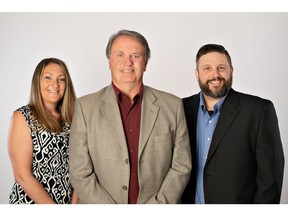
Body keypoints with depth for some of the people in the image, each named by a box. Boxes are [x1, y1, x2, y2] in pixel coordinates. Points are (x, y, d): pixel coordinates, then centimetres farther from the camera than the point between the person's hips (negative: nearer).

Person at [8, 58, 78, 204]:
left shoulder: (68, 119, 2)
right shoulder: (22, 117, -12)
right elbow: (22, 176, -16)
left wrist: (74, 202, -12)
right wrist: (54, 209, -15)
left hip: (68, 200, 4)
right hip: (31, 201, -4)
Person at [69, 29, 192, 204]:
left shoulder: (173, 106, -5)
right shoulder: (85, 107, -8)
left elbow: (181, 167, -4)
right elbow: (80, 173, -9)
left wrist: (157, 204, -13)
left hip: (157, 202, 1)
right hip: (99, 202, 0)